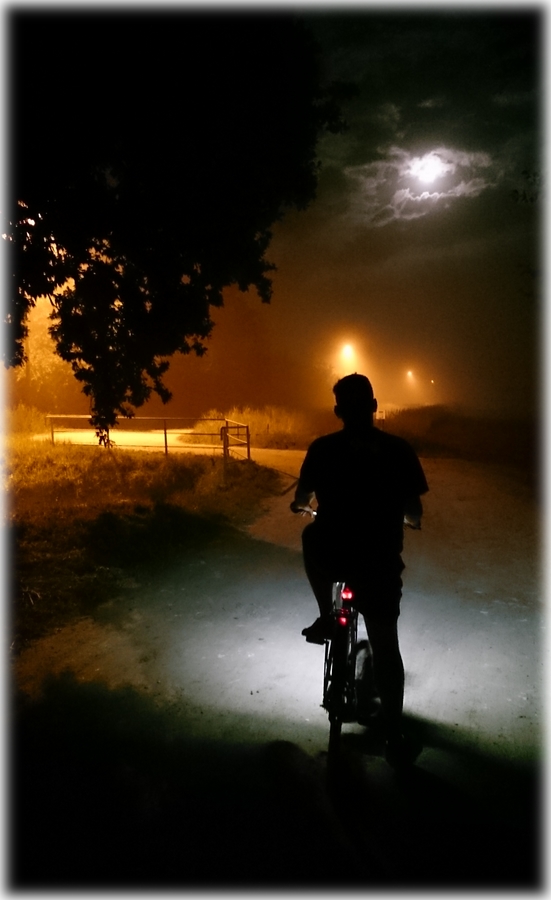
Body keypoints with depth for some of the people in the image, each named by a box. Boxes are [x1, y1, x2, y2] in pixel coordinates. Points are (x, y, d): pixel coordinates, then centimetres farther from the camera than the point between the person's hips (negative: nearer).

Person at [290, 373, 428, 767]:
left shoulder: (322, 448, -5)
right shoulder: (399, 449, -5)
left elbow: (302, 499, 7)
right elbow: (414, 512, 0)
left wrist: (303, 505, 31)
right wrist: (406, 519, 24)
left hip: (331, 556, 0)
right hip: (380, 561, 0)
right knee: (386, 647, 15)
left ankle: (326, 617, 33)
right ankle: (394, 739, 21)